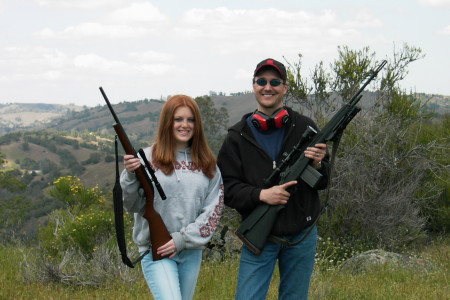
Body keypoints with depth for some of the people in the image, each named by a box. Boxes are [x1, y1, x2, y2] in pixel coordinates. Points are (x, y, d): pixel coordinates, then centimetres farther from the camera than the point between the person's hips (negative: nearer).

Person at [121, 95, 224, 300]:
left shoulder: (206, 163, 7)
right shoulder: (148, 158, -3)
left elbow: (213, 209, 2)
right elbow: (132, 205, -5)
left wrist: (182, 239, -9)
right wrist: (130, 176, -23)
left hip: (191, 251, 4)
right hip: (156, 251, -4)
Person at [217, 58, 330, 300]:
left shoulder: (304, 128, 2)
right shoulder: (238, 137, 0)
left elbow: (323, 182, 7)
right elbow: (227, 189, -3)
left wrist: (317, 164, -16)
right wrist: (261, 195, -19)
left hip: (301, 237, 1)